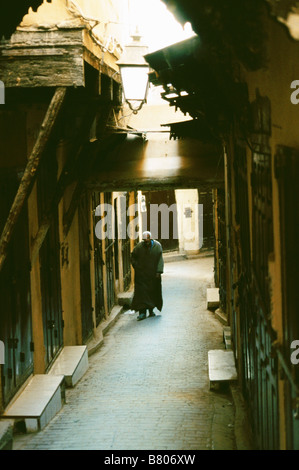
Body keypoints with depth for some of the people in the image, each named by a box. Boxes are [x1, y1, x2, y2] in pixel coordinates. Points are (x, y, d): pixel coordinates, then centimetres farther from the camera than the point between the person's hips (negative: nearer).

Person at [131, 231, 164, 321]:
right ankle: (142, 312, -11)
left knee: (152, 292, 8)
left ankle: (151, 310, 23)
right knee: (141, 292, -9)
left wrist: (159, 272, -11)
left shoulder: (157, 246, -5)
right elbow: (132, 257, 7)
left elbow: (160, 259, -4)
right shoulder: (139, 246, -7)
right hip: (141, 274, -1)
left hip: (153, 274, 1)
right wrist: (137, 267, -3)